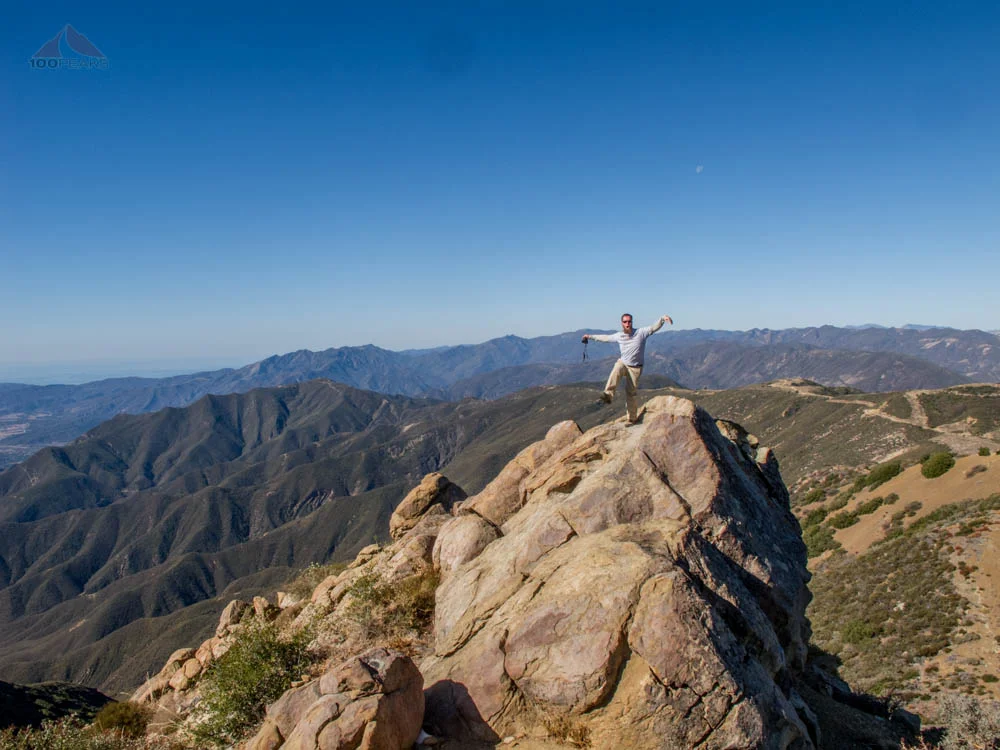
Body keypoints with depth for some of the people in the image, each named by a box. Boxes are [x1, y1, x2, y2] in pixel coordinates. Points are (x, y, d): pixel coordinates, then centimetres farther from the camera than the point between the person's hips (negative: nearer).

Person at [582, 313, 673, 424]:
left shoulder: (641, 333, -12)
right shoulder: (619, 336, -1)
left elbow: (654, 327, -23)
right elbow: (606, 337, 15)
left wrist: (663, 319, -42)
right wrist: (590, 336, 24)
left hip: (635, 368, -2)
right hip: (623, 363, 2)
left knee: (631, 392, 0)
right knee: (616, 370, -34)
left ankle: (632, 418, 14)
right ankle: (608, 395, -47)